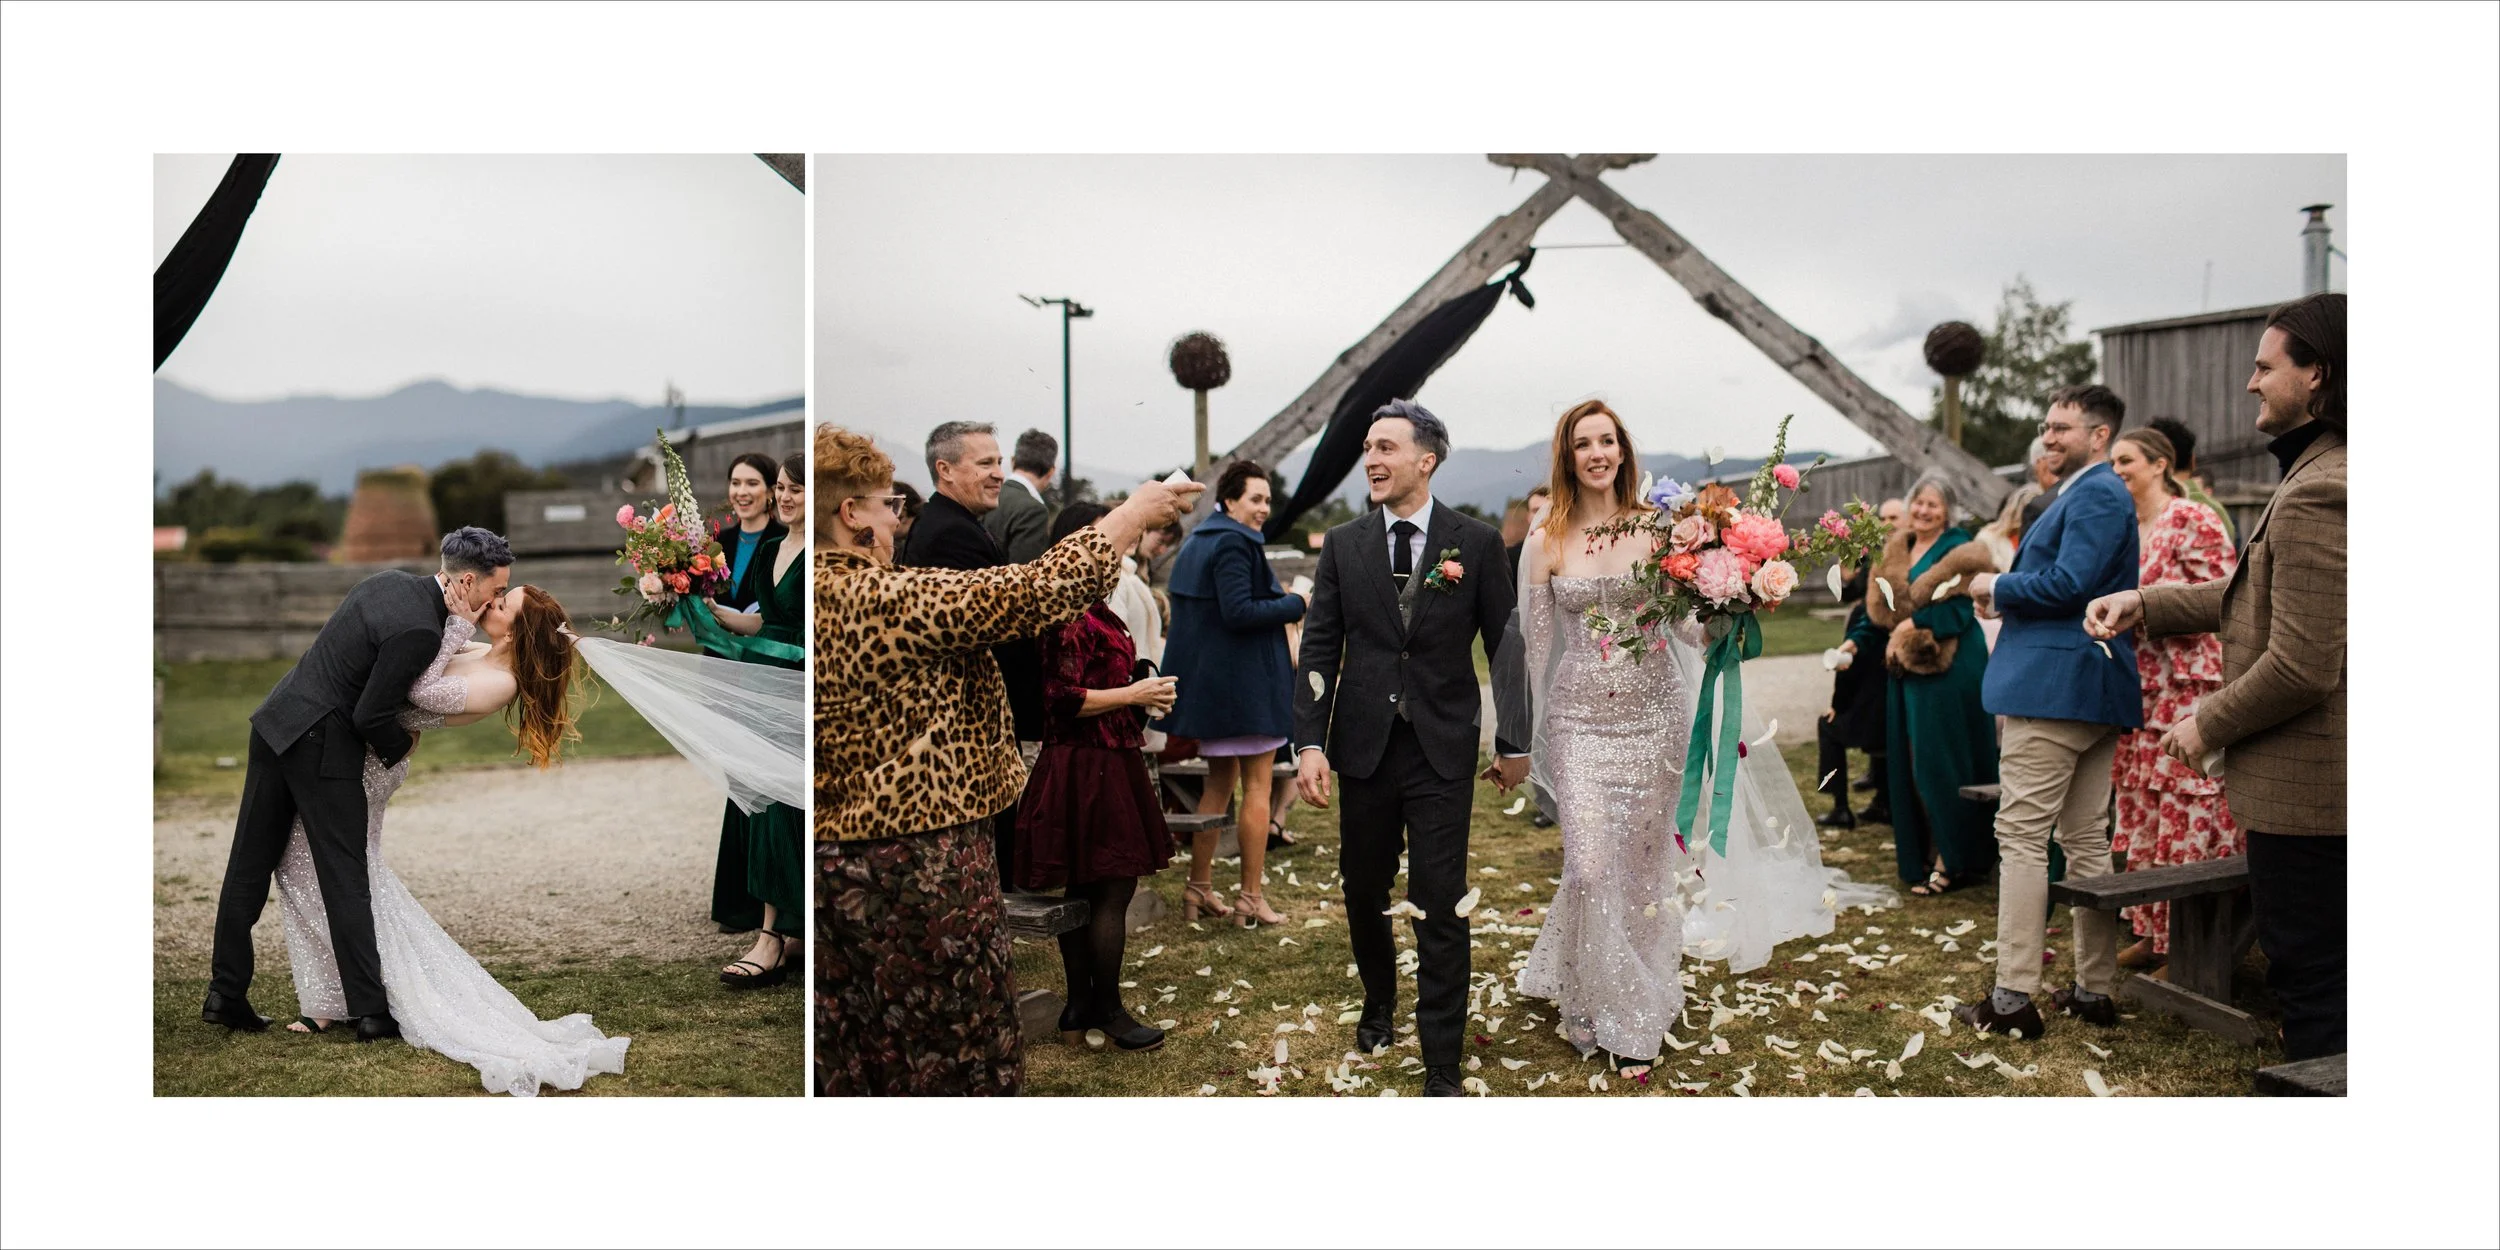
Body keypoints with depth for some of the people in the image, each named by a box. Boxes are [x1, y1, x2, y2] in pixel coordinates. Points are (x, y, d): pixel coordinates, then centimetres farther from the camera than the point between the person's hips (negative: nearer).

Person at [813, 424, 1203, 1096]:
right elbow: (1032, 593, -21)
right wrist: (1134, 512, -9)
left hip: (836, 865, 8)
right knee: (948, 1063, 7)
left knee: (847, 1065, 15)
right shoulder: (883, 601, -20)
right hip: (916, 871, -8)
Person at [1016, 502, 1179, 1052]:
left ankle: (1079, 1008, 21)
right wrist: (1134, 694, -16)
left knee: (1083, 892, 14)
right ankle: (1106, 1009, 8)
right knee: (1112, 890, -3)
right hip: (1092, 767, -10)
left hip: (1099, 763, 10)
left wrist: (1142, 695, 12)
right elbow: (1064, 697, -22)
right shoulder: (1075, 617, -17)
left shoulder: (1091, 610, 15)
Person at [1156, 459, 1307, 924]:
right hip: (1244, 681, -10)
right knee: (1257, 787, -2)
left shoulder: (1198, 542, 13)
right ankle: (1252, 898, 1)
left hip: (1208, 681, 10)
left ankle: (1199, 887, 21)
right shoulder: (1233, 544, -17)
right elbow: (1239, 611, -26)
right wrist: (1297, 604, -16)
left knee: (1220, 782, 17)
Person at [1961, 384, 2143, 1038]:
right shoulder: (2093, 493, 21)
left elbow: (2069, 584, -22)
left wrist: (1998, 585, -7)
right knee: (2086, 839, 12)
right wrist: (2008, 594, 9)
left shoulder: (2097, 494, -12)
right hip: (2095, 690, 11)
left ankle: (2014, 998, -7)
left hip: (2055, 685, -11)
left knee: (2020, 836, -8)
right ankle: (2094, 989, 18)